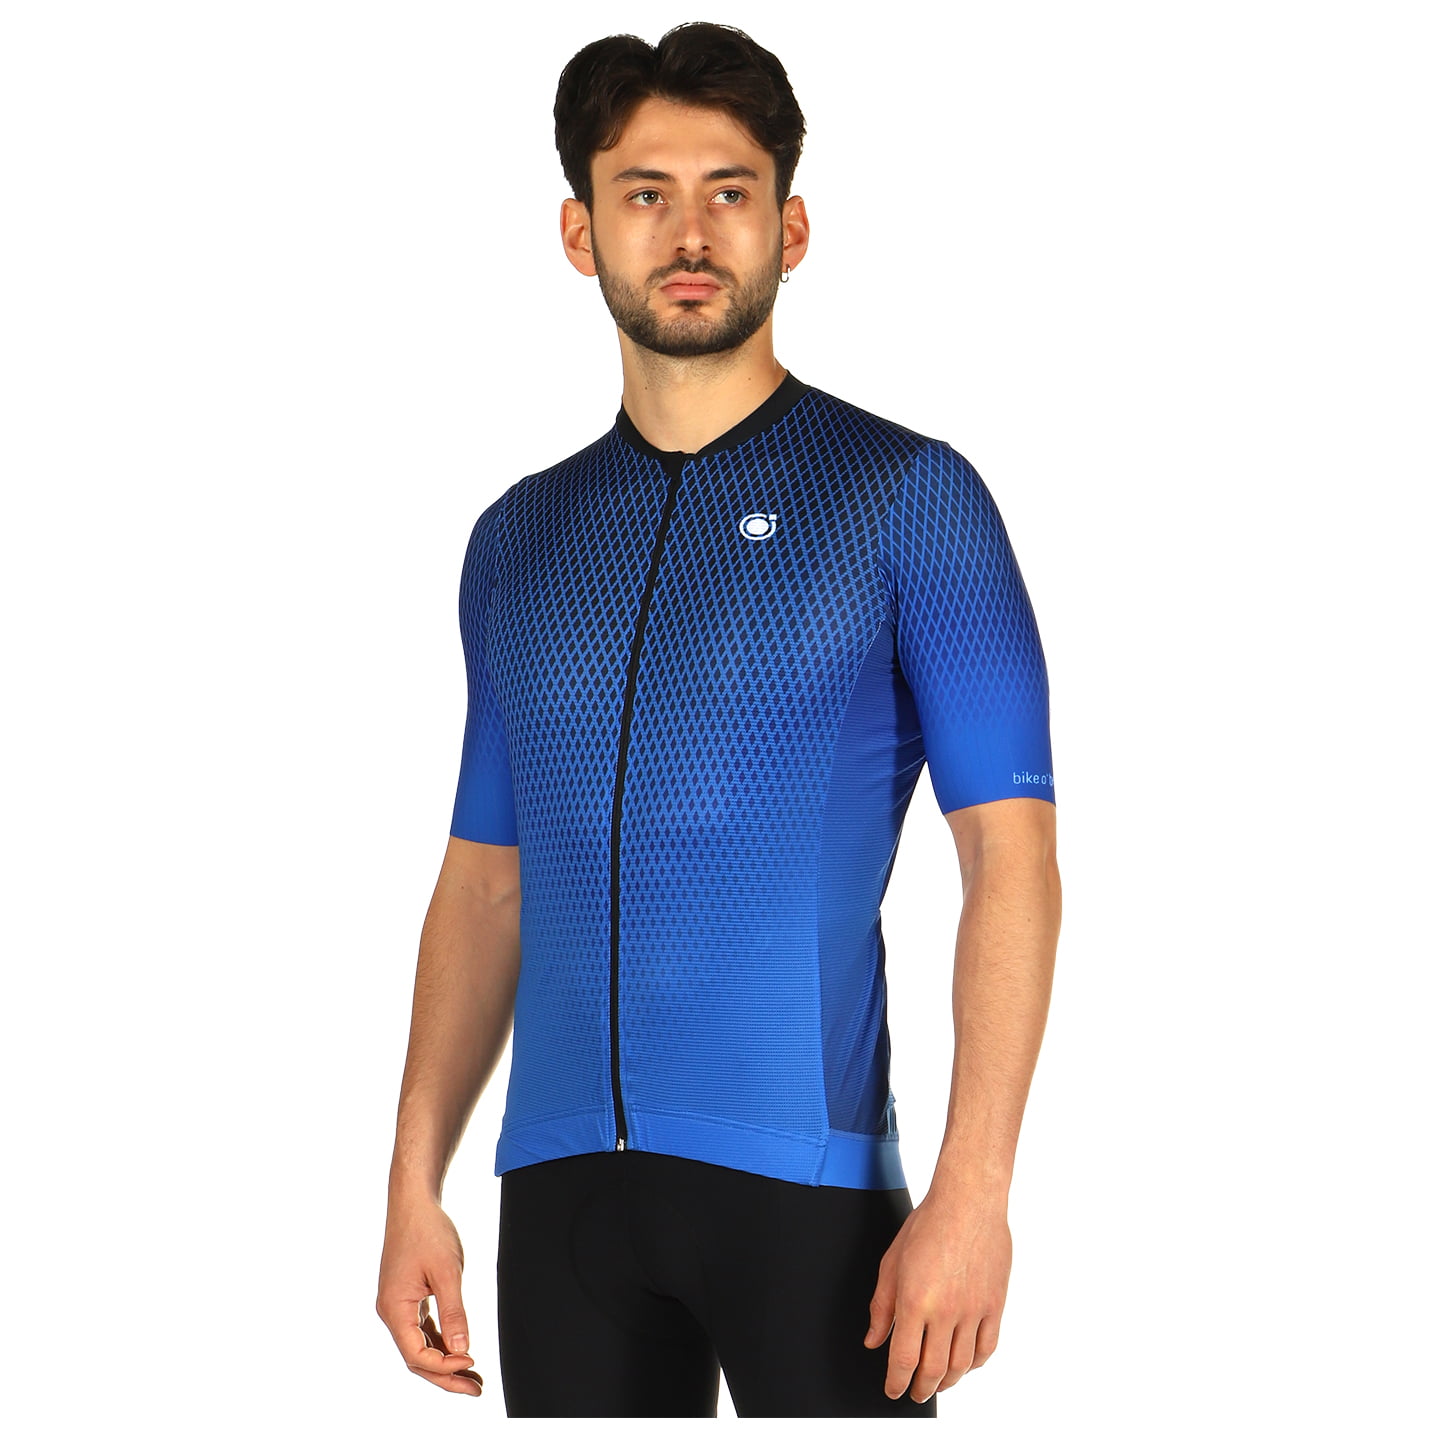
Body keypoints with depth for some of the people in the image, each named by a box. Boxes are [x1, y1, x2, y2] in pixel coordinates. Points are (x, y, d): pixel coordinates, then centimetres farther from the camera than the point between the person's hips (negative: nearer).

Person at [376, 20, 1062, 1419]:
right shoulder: (517, 541, 13)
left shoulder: (907, 499, -1)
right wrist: (414, 1184, 8)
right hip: (564, 1184, 4)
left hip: (802, 1175, -4)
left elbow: (1009, 852, -6)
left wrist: (973, 1190, -15)